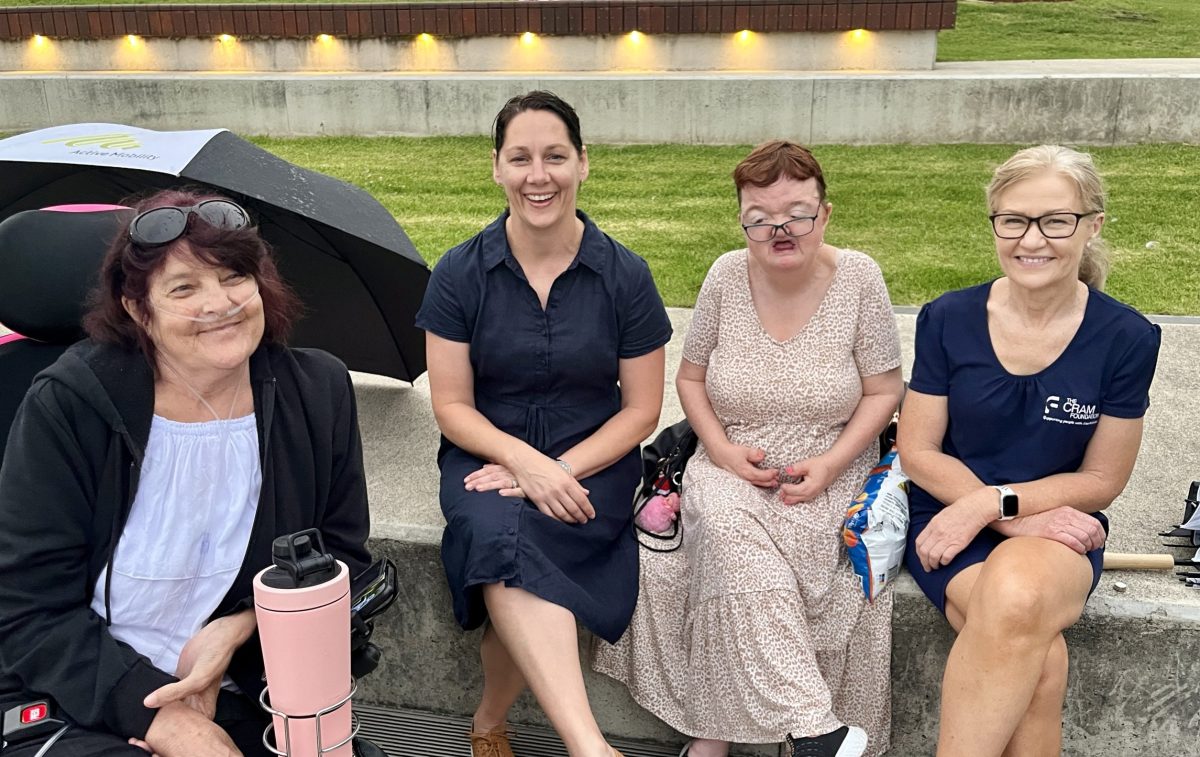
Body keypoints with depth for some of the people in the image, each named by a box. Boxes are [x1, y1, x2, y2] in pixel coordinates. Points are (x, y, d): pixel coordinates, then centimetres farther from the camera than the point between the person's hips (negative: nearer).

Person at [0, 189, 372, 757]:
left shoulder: (318, 393, -2)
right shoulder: (68, 407, -10)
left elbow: (341, 557, 4)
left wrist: (239, 627, -13)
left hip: (240, 700, 3)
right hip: (81, 705, -3)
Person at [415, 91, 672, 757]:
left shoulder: (625, 276, -3)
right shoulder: (460, 273, -2)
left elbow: (641, 408, 0)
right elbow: (452, 406, -1)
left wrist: (562, 469, -14)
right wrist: (525, 462, -18)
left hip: (590, 462, 0)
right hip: (487, 455, 1)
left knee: (512, 572, -27)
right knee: (501, 537, -33)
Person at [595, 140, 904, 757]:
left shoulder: (858, 277, -6)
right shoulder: (726, 275, -1)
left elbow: (884, 391, 0)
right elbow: (690, 377, 9)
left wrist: (829, 464, -14)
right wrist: (722, 449, -7)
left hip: (828, 470, -1)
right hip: (732, 464, 2)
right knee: (723, 522, -32)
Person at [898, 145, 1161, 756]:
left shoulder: (1125, 338, -4)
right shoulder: (946, 320, -3)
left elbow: (1101, 480, 1)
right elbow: (918, 451, -1)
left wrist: (991, 502, -14)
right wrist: (1014, 520, -14)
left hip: (1056, 526, 0)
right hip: (951, 521, 0)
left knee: (1018, 598, -36)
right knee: (1036, 658, -30)